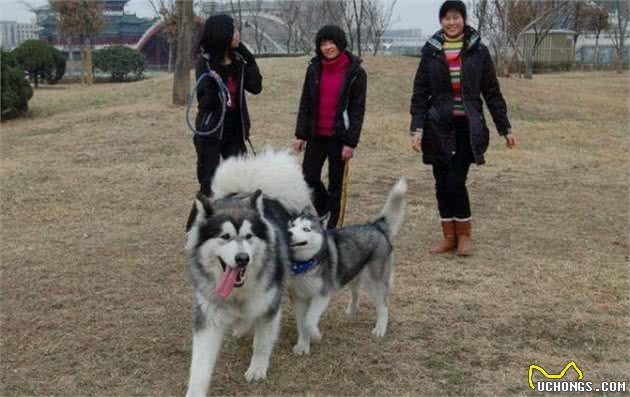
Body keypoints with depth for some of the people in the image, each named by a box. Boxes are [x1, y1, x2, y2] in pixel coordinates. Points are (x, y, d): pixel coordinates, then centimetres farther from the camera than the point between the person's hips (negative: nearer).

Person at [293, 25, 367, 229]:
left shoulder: (356, 72, -6)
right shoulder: (314, 69, 4)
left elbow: (358, 109, -7)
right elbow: (305, 103, 8)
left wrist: (351, 142, -12)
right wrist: (300, 134, 3)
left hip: (339, 136, -4)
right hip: (316, 134, 4)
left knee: (337, 183, 4)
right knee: (309, 177, 2)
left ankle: (333, 228, 15)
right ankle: (325, 211, 28)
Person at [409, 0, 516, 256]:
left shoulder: (478, 52, 0)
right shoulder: (431, 52, 2)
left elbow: (492, 92, 4)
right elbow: (420, 93, 1)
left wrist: (505, 129, 4)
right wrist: (417, 128, -10)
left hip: (468, 126, -2)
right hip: (439, 127, 2)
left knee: (456, 181, -9)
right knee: (442, 182, 5)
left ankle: (464, 234, 10)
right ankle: (449, 236, 18)